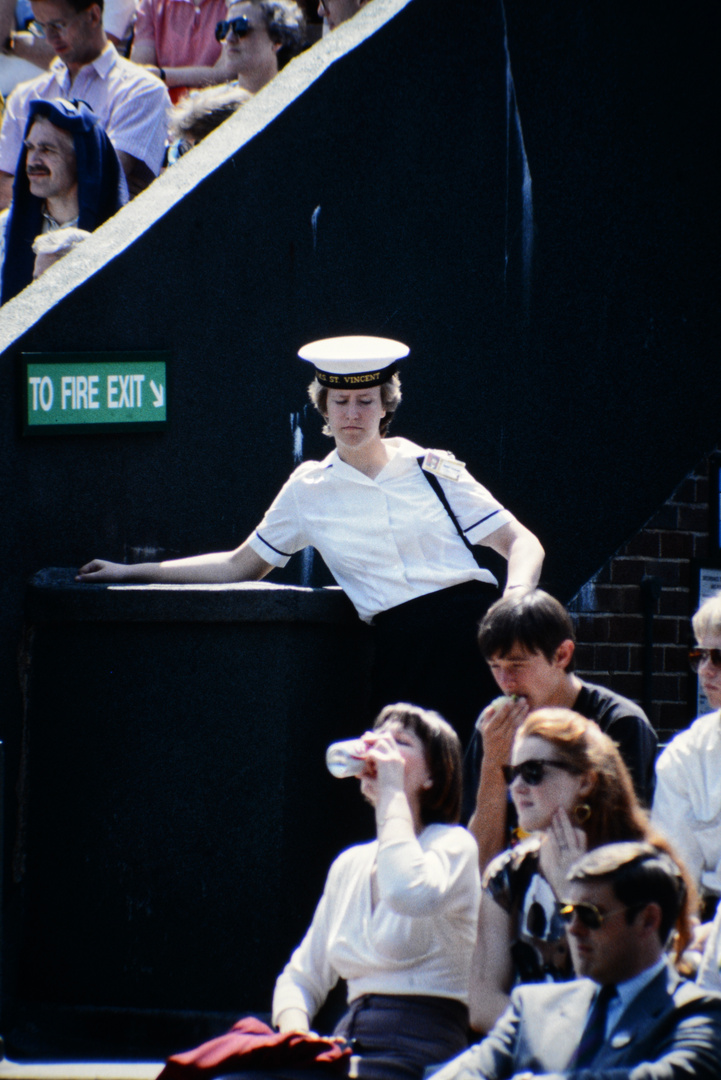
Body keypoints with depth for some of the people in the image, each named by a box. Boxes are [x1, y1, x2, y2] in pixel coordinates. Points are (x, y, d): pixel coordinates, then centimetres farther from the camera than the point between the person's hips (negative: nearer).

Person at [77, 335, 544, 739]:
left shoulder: (433, 470, 11)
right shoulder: (310, 490, 16)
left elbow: (523, 543, 10)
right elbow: (241, 565, 26)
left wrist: (518, 595, -13)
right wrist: (132, 572, 24)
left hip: (471, 621, -1)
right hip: (400, 642, 1)